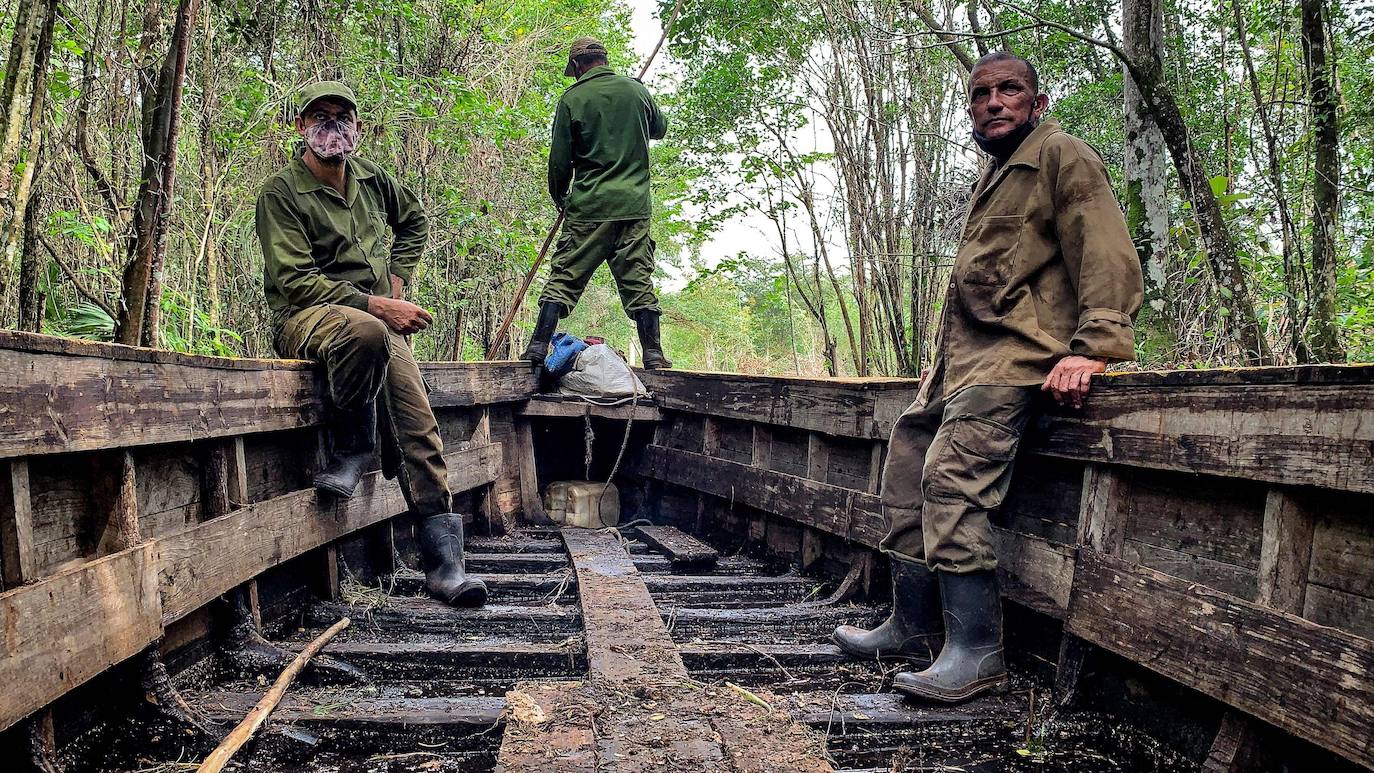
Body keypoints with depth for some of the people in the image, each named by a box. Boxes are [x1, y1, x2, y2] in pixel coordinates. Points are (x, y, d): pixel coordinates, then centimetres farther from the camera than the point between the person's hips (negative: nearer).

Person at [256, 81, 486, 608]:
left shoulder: (370, 179, 13)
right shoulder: (281, 193, -4)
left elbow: (415, 220, 32)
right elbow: (295, 281, -13)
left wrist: (398, 278, 15)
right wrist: (375, 306, -20)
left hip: (381, 321, 5)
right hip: (305, 317, -5)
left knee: (419, 427, -15)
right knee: (366, 332, -42)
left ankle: (444, 561, -14)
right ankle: (351, 449, -17)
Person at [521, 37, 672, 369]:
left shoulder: (572, 99, 0)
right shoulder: (636, 90, 8)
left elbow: (559, 161, 2)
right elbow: (660, 129, 26)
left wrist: (559, 198, 18)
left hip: (589, 205, -2)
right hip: (635, 204, 2)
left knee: (565, 276, 2)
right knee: (638, 279, 5)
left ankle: (538, 346, -1)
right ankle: (653, 352, 4)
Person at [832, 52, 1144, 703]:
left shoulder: (1062, 154, -2)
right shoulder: (994, 175, 26)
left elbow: (1108, 254, -13)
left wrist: (1093, 347, -26)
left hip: (1014, 353, -10)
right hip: (960, 355, 10)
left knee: (951, 476, -24)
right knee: (906, 468, 9)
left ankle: (977, 653, -19)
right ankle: (913, 626, 18)